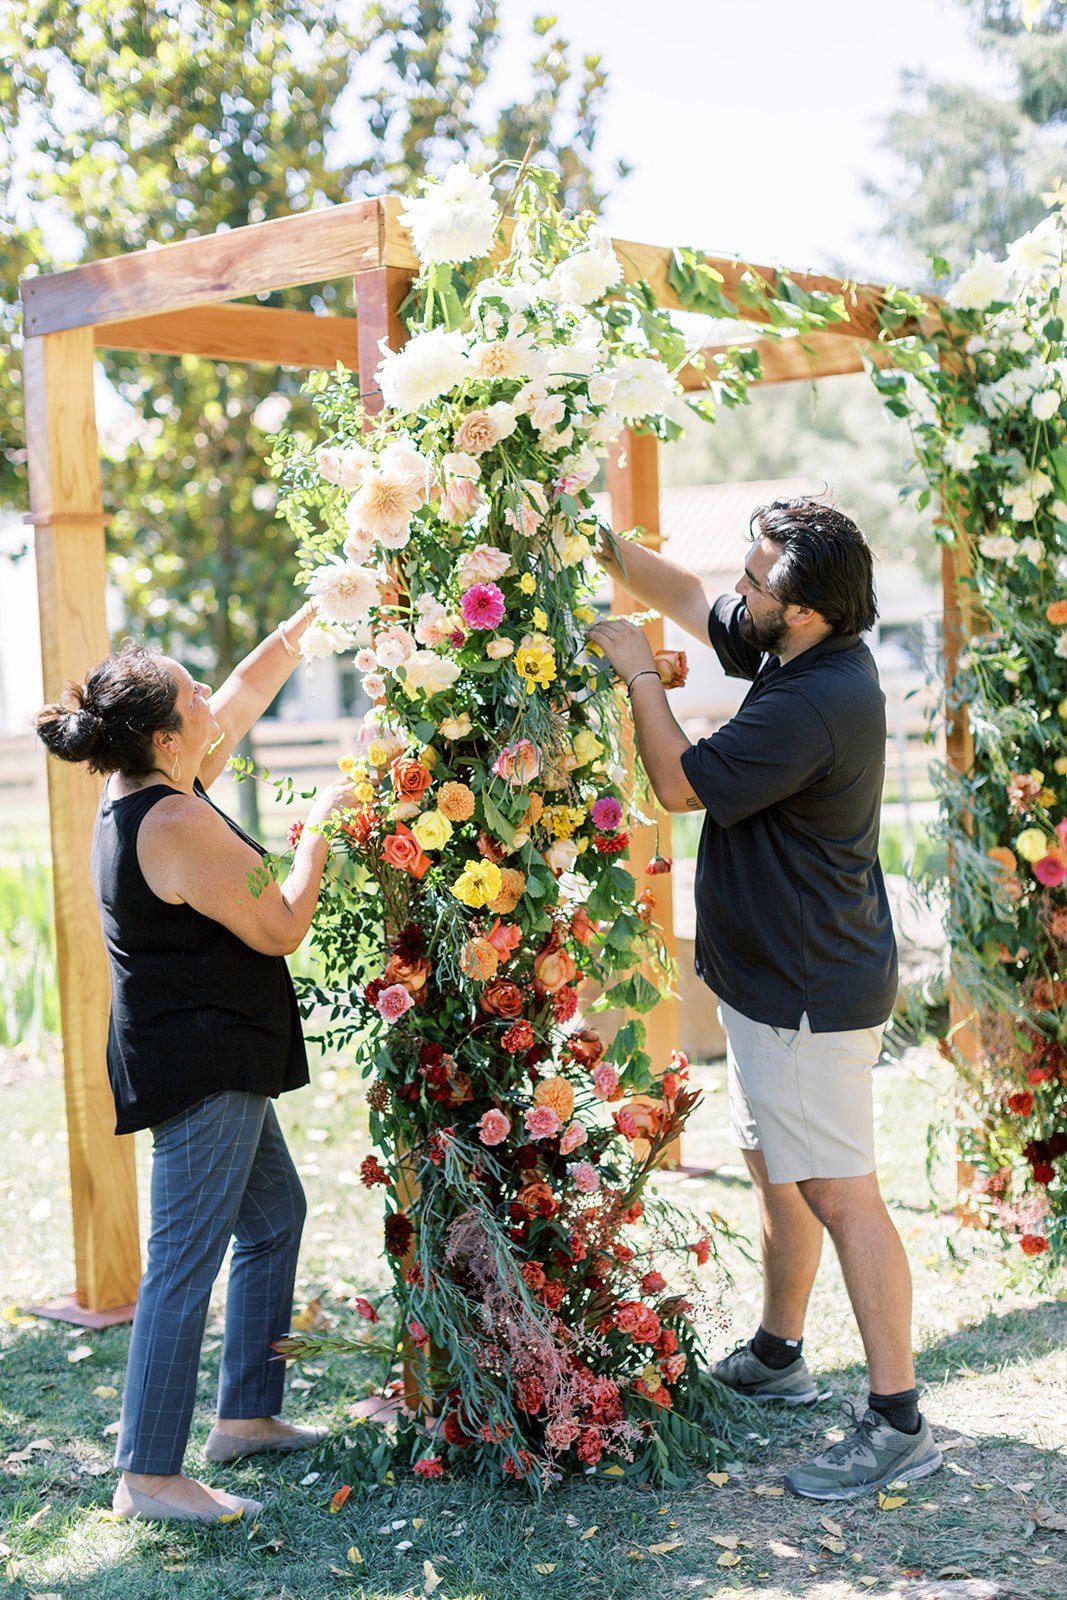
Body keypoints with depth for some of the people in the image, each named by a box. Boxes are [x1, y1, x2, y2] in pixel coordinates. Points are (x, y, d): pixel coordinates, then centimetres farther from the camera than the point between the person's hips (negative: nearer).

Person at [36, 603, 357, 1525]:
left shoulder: (142, 791, 6)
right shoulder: (178, 825, -23)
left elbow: (252, 685, 16)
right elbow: (282, 930, -16)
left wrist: (322, 611, 18)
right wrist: (321, 829, -4)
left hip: (205, 1057, 11)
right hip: (202, 1060, -11)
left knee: (274, 1213, 21)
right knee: (186, 1258, -6)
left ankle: (247, 1415, 30)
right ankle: (149, 1474, 0)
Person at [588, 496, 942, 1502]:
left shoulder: (812, 706, -27)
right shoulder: (807, 655, 3)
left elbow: (679, 784, -19)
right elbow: (689, 600, 18)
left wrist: (638, 674, -7)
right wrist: (605, 548, 9)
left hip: (809, 997, -11)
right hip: (773, 978, 11)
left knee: (839, 1196, -5)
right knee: (775, 1169, 22)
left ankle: (898, 1426, 2)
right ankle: (777, 1357, 39)